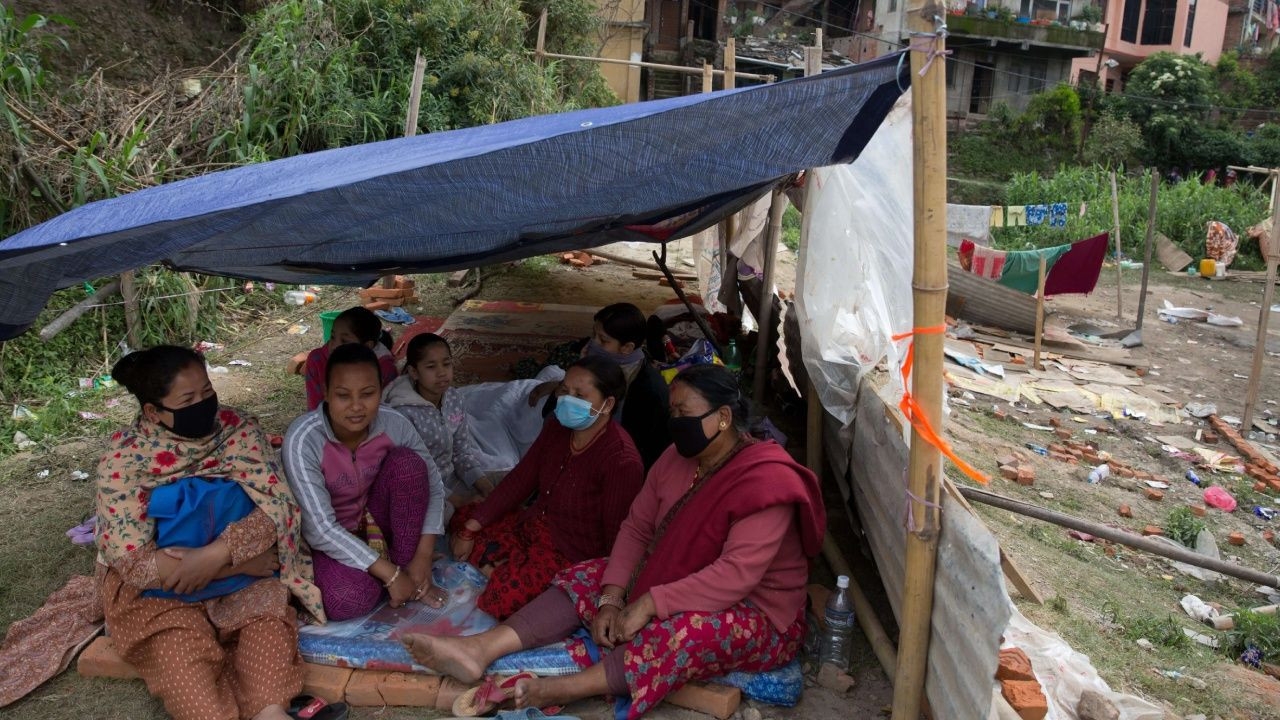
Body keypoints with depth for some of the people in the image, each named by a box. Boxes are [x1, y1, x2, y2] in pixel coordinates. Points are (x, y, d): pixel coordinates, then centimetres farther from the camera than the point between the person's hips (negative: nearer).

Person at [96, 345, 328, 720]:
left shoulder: (238, 429, -11)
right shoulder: (124, 460, -17)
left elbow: (275, 506, -15)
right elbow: (132, 560, -22)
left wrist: (216, 554, -31)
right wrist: (243, 562, -23)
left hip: (237, 569, 2)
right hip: (156, 587, -2)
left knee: (268, 605, -27)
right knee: (177, 647, -29)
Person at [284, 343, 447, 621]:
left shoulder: (394, 424, -19)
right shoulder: (303, 439, -30)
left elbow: (433, 486, -10)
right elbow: (320, 528, -31)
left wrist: (423, 558, -20)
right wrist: (390, 575, -29)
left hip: (373, 521, 4)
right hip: (327, 538, -4)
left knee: (407, 461, -23)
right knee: (349, 601, -34)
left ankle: (408, 568, -11)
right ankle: (396, 569, 1)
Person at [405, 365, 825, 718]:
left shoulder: (765, 481, -24)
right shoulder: (677, 459, 0)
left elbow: (737, 574, -31)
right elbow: (637, 528, 0)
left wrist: (648, 604, -32)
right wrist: (611, 597, -15)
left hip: (754, 614, -7)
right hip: (674, 584, 7)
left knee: (687, 629, -39)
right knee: (587, 579, -8)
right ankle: (480, 649, -22)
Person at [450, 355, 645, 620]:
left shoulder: (621, 460, -27)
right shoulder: (558, 427, -2)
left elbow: (617, 537, -21)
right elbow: (520, 479, 4)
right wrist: (470, 528, 2)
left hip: (570, 556, -9)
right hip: (531, 526, 9)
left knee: (501, 599, -28)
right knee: (463, 516, 12)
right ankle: (504, 569, -5)